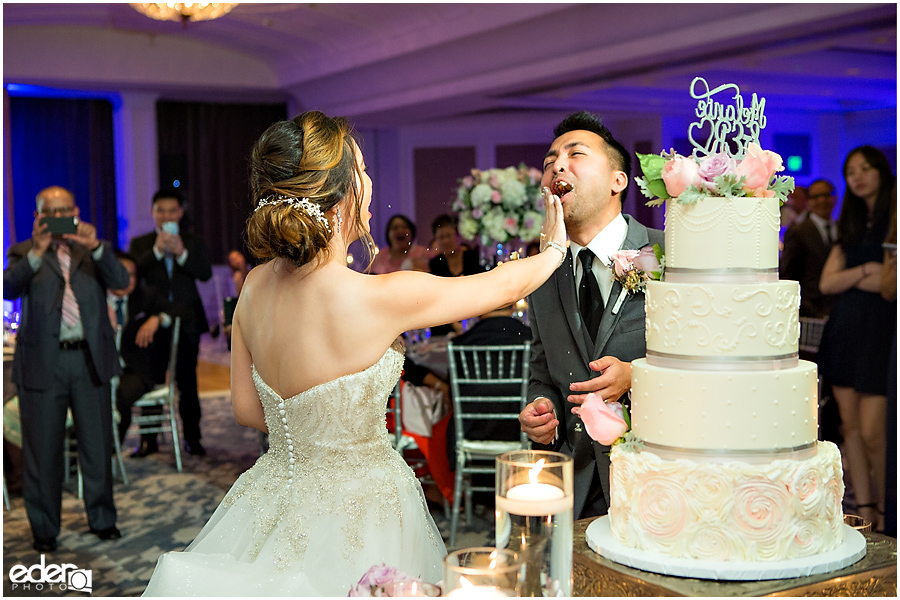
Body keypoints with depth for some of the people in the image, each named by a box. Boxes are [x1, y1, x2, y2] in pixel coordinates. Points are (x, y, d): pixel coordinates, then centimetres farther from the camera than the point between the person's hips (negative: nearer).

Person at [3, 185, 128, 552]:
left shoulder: (93, 249, 10)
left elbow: (120, 282, -8)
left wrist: (95, 247, -24)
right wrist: (37, 252, -29)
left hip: (90, 359, 2)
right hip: (42, 362, -1)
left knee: (98, 446, 10)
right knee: (43, 450, 6)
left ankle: (102, 519, 26)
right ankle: (44, 529, 19)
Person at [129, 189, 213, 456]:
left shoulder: (194, 243, 10)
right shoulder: (140, 244, 8)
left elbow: (205, 274, -6)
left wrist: (181, 253, -19)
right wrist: (157, 251, -19)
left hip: (186, 321, 0)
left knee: (187, 381, 2)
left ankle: (192, 437, 9)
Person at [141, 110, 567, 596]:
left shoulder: (256, 285, -7)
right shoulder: (379, 298, -25)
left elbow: (246, 409, 6)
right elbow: (504, 286, -8)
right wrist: (553, 248, 12)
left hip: (275, 493, 6)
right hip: (357, 508, -6)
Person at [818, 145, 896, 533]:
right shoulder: (851, 225, 17)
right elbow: (827, 283, 7)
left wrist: (850, 279, -4)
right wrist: (866, 271, -8)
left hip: (881, 328, -6)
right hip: (845, 327, 6)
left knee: (872, 431, -8)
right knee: (850, 425, 6)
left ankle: (883, 511, 9)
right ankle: (864, 510, 13)